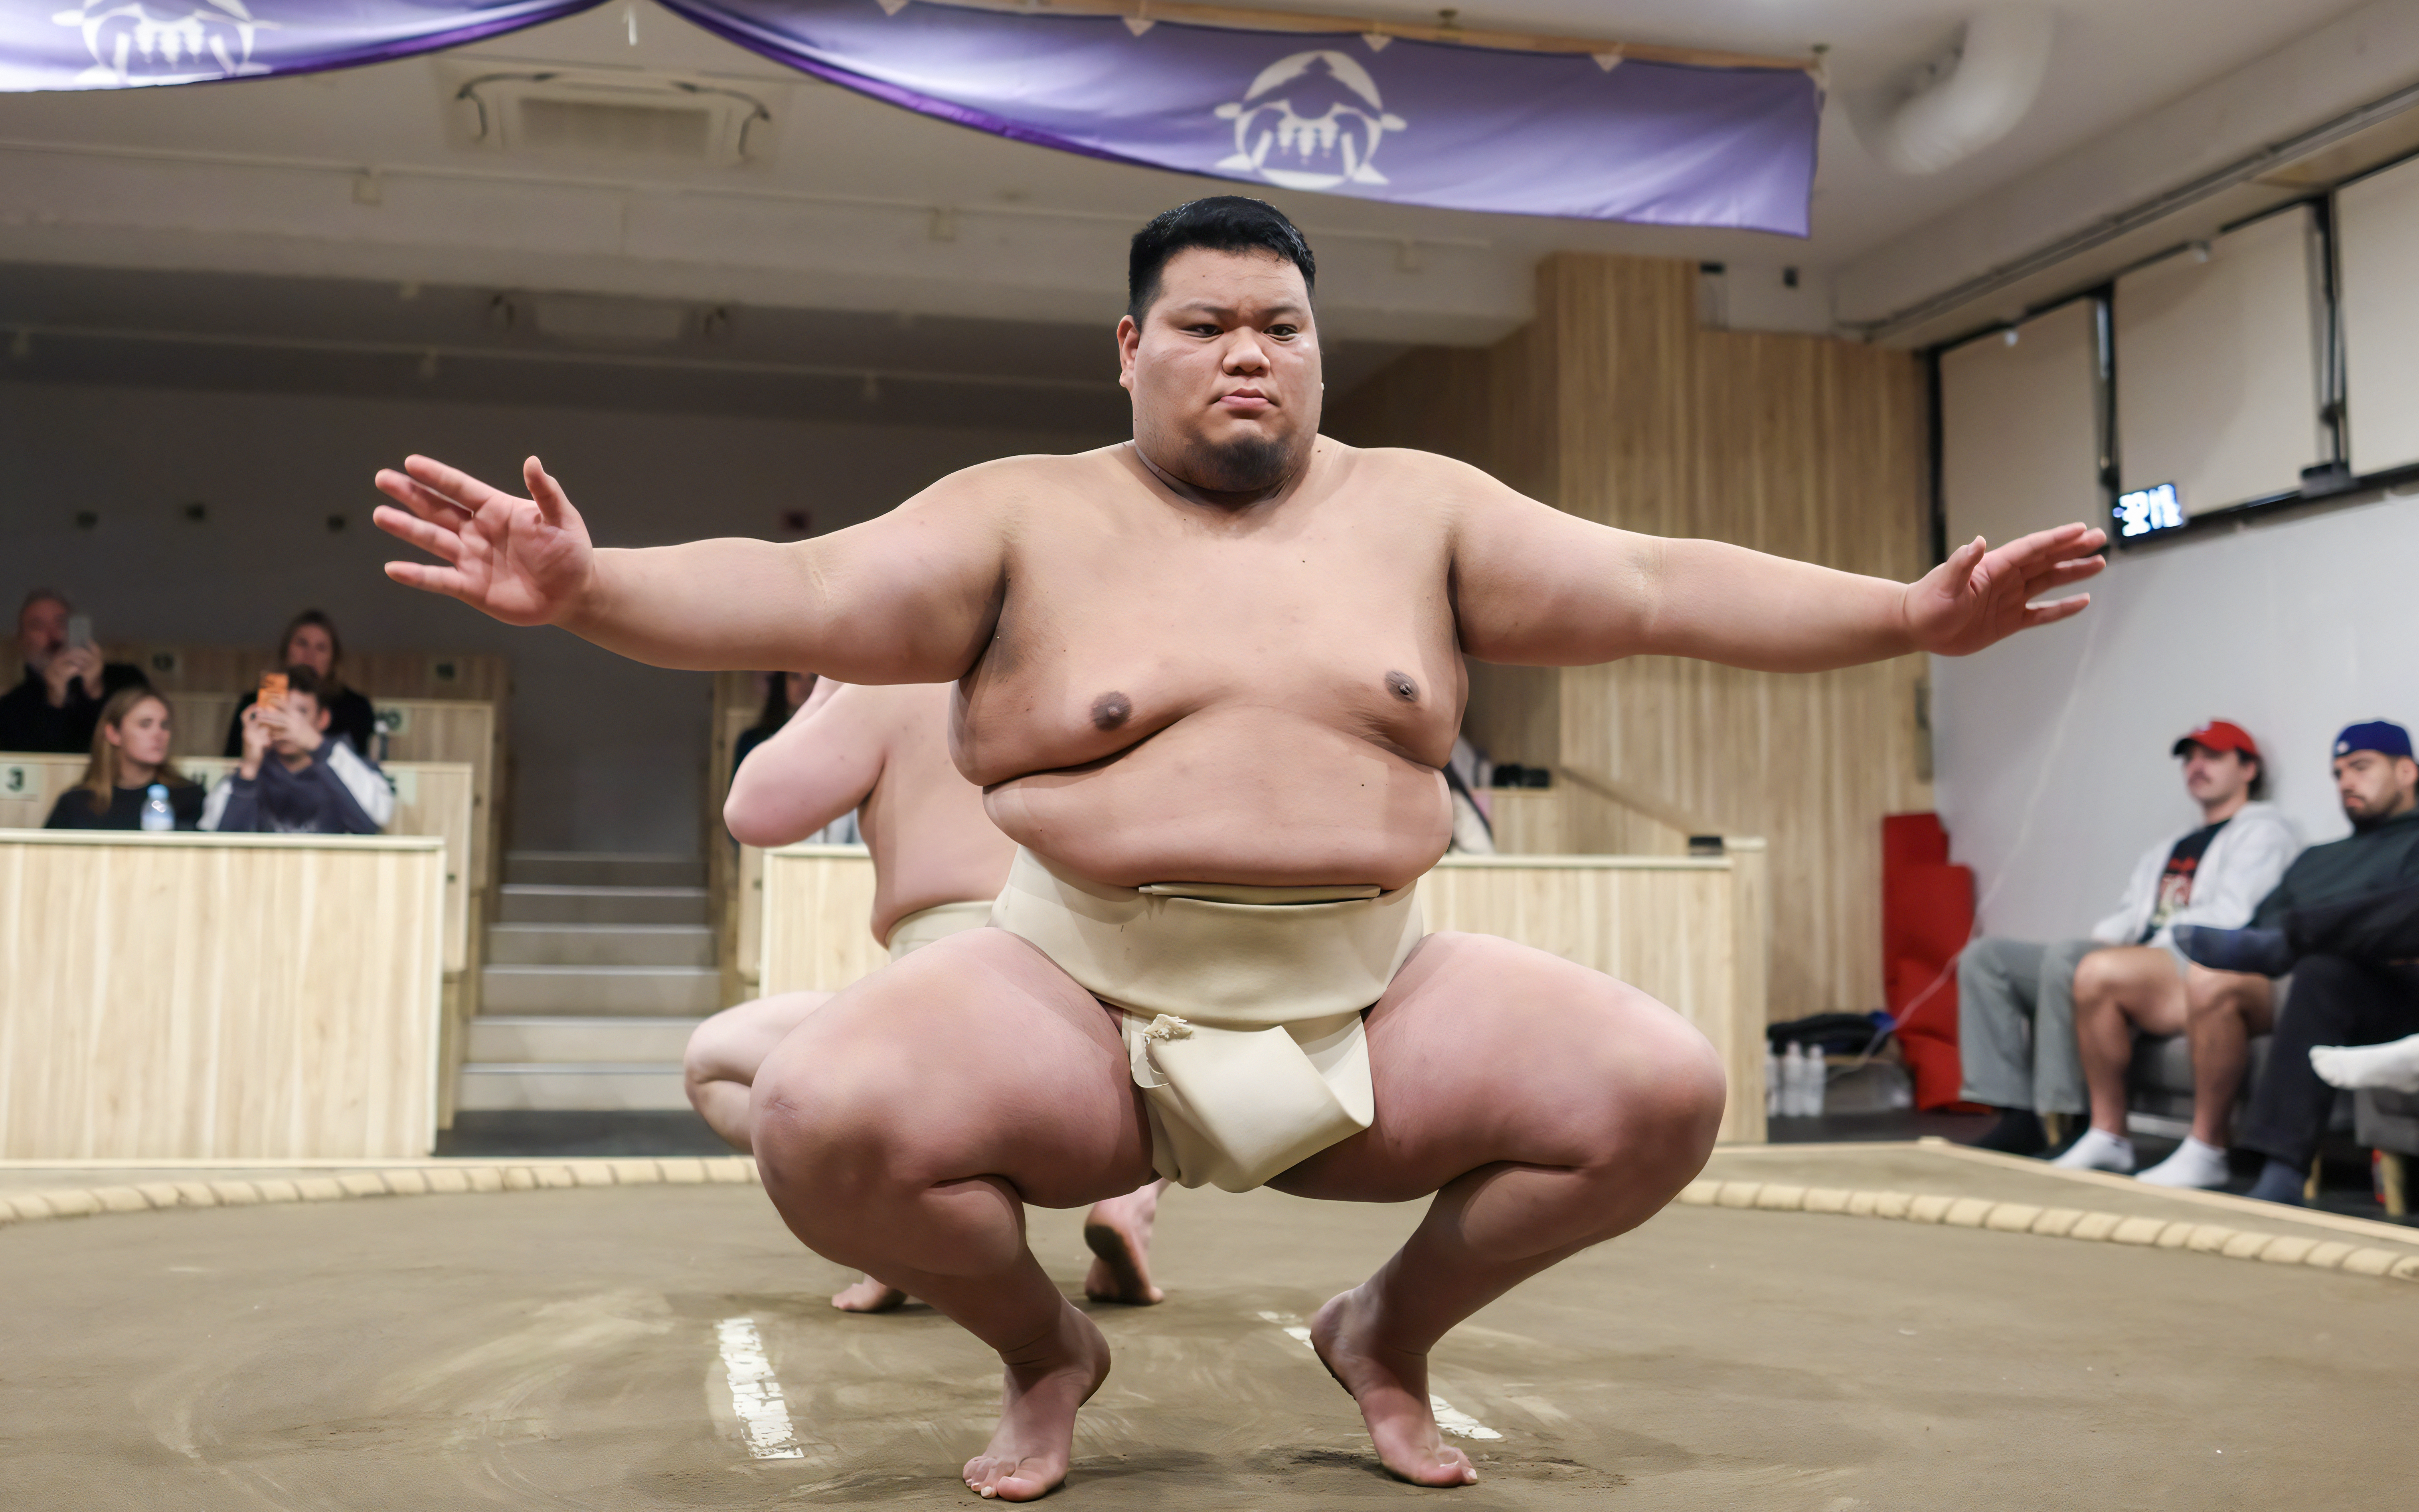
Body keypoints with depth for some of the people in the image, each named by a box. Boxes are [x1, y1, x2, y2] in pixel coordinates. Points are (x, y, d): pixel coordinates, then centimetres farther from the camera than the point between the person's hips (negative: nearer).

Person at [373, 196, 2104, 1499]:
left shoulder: (1418, 507, 9)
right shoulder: (1027, 517, 2)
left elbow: (1662, 586, 5)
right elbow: (798, 594, -9)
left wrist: (1911, 611, -4)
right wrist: (585, 586, -27)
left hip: (1372, 1001, 2)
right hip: (1080, 996, -1)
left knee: (1661, 1091, -18)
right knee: (824, 1118, -27)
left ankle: (1392, 1329, 13)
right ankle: (1044, 1346, 9)